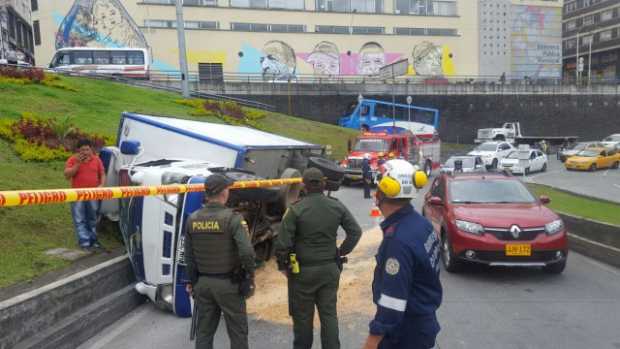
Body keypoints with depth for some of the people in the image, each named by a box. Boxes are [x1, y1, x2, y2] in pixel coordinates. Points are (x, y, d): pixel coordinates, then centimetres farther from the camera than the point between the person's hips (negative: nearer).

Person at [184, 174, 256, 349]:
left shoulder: (192, 219, 0)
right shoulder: (233, 218, -17)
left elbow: (189, 256, 6)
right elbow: (246, 252, -25)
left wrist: (192, 281, 18)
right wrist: (250, 272, -7)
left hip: (203, 282, 5)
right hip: (228, 283, -5)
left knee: (204, 331, 17)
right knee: (237, 331, 10)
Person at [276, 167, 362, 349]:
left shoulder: (296, 209, -15)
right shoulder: (337, 206, -3)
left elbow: (283, 243, -16)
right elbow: (355, 231, 3)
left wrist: (283, 265, -1)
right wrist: (342, 252, 10)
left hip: (303, 270, -3)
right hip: (330, 268, 3)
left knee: (302, 316, 12)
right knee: (329, 314, 13)